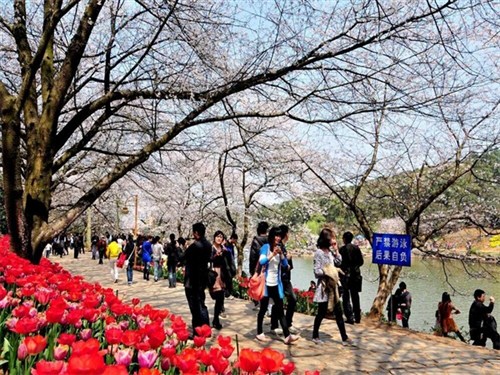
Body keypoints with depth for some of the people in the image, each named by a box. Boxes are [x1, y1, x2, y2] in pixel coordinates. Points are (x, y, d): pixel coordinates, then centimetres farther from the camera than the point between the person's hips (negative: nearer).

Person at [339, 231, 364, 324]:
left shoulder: (342, 249, -11)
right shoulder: (356, 248, 2)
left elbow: (339, 263, -11)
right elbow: (361, 261, 6)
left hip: (346, 274, -5)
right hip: (356, 274, 5)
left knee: (346, 297, 1)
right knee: (355, 296, 14)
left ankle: (350, 318, -4)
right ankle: (357, 317, 19)